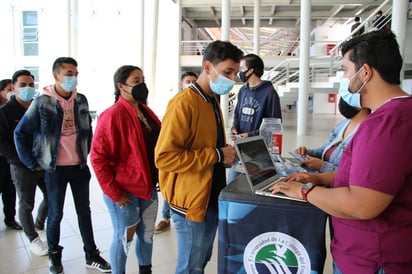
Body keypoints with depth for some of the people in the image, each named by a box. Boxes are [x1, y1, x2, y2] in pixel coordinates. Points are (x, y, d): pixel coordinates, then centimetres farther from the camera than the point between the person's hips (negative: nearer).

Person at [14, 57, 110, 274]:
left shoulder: (81, 100, 1)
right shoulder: (42, 103, -11)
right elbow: (21, 133, -6)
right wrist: (32, 163, -4)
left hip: (80, 167, 4)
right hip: (55, 169, -3)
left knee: (84, 211, 12)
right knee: (55, 214, 10)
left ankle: (92, 255, 25)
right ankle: (54, 255, 32)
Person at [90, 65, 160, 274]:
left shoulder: (146, 112, 7)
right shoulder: (113, 115, -17)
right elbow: (98, 157, -19)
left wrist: (159, 178, 9)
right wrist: (114, 193, -18)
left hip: (149, 187, 8)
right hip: (125, 191, -7)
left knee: (147, 235, 20)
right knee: (123, 238, 10)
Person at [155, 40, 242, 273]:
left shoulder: (212, 101, 11)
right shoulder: (184, 103, -19)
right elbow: (164, 157, -27)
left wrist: (226, 153, 0)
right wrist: (217, 156, -23)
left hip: (211, 198, 9)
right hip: (192, 201, -9)